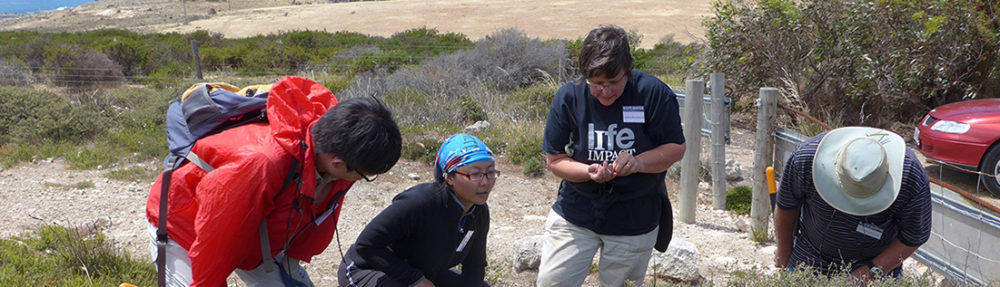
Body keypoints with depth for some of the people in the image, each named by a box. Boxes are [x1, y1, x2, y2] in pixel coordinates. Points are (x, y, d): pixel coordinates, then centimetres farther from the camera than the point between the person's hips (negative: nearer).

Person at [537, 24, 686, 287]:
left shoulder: (653, 93, -14)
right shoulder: (568, 97, -10)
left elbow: (676, 148, -7)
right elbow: (554, 159, -5)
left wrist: (639, 162, -26)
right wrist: (589, 172, -24)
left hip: (634, 219, -1)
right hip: (575, 212, 1)